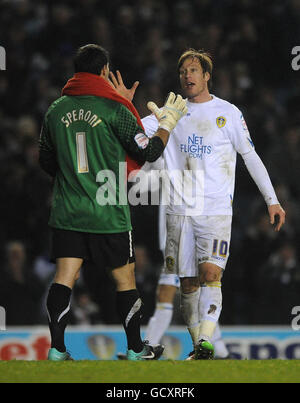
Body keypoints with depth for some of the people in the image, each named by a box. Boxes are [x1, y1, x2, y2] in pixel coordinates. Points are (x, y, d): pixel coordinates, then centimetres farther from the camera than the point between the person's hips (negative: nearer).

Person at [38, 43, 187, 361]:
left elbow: (46, 161, 15)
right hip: (109, 215, -3)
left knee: (64, 279, 1)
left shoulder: (56, 110, 5)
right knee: (124, 279, 9)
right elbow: (148, 152, -4)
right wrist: (169, 120, 10)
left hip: (67, 214, 3)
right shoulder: (114, 109, -9)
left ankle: (57, 349, -6)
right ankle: (135, 349, 17)